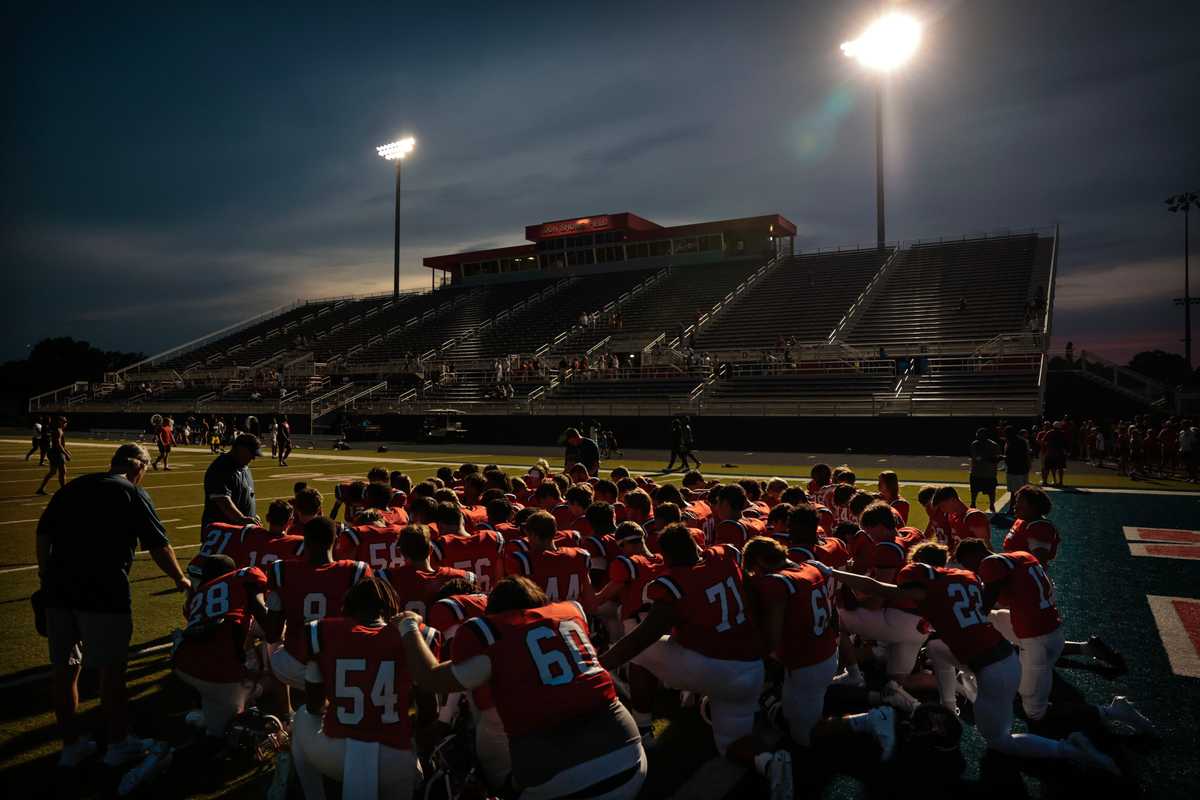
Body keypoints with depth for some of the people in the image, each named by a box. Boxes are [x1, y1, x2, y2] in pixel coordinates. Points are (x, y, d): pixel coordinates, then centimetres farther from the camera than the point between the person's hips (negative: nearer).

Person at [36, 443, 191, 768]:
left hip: (58, 590, 5)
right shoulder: (133, 494, -2)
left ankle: (70, 744, 26)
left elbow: (43, 533, 13)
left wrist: (46, 575, 22)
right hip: (104, 594, -5)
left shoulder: (72, 487, 13)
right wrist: (180, 579, 15)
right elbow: (159, 546, 0)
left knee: (63, 667, 14)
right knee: (111, 668, 7)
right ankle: (118, 743, 19)